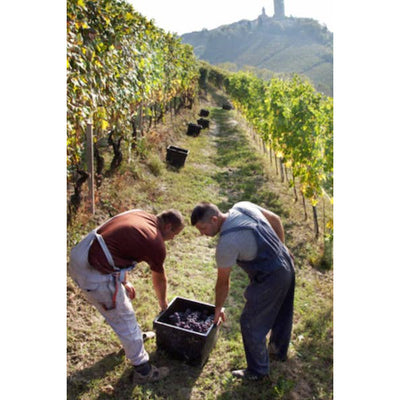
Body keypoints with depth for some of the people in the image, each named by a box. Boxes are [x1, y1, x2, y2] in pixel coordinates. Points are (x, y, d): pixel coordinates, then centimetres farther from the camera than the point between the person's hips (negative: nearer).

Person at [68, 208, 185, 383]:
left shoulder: (138, 214, 9)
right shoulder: (157, 245, -9)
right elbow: (160, 280, 9)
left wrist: (124, 282, 22)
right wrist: (163, 303, 29)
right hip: (96, 275, -9)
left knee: (122, 299, 30)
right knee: (124, 319, 10)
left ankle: (135, 336, 53)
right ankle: (143, 370, 28)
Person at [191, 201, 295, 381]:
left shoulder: (226, 243, -23)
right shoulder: (242, 206, -4)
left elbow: (223, 282, -10)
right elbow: (276, 220, 7)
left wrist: (218, 308, 6)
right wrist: (281, 250, 17)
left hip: (270, 279, -9)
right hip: (287, 264, 9)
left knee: (251, 323, 8)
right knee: (281, 314, 28)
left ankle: (258, 371, 27)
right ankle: (279, 351, 51)